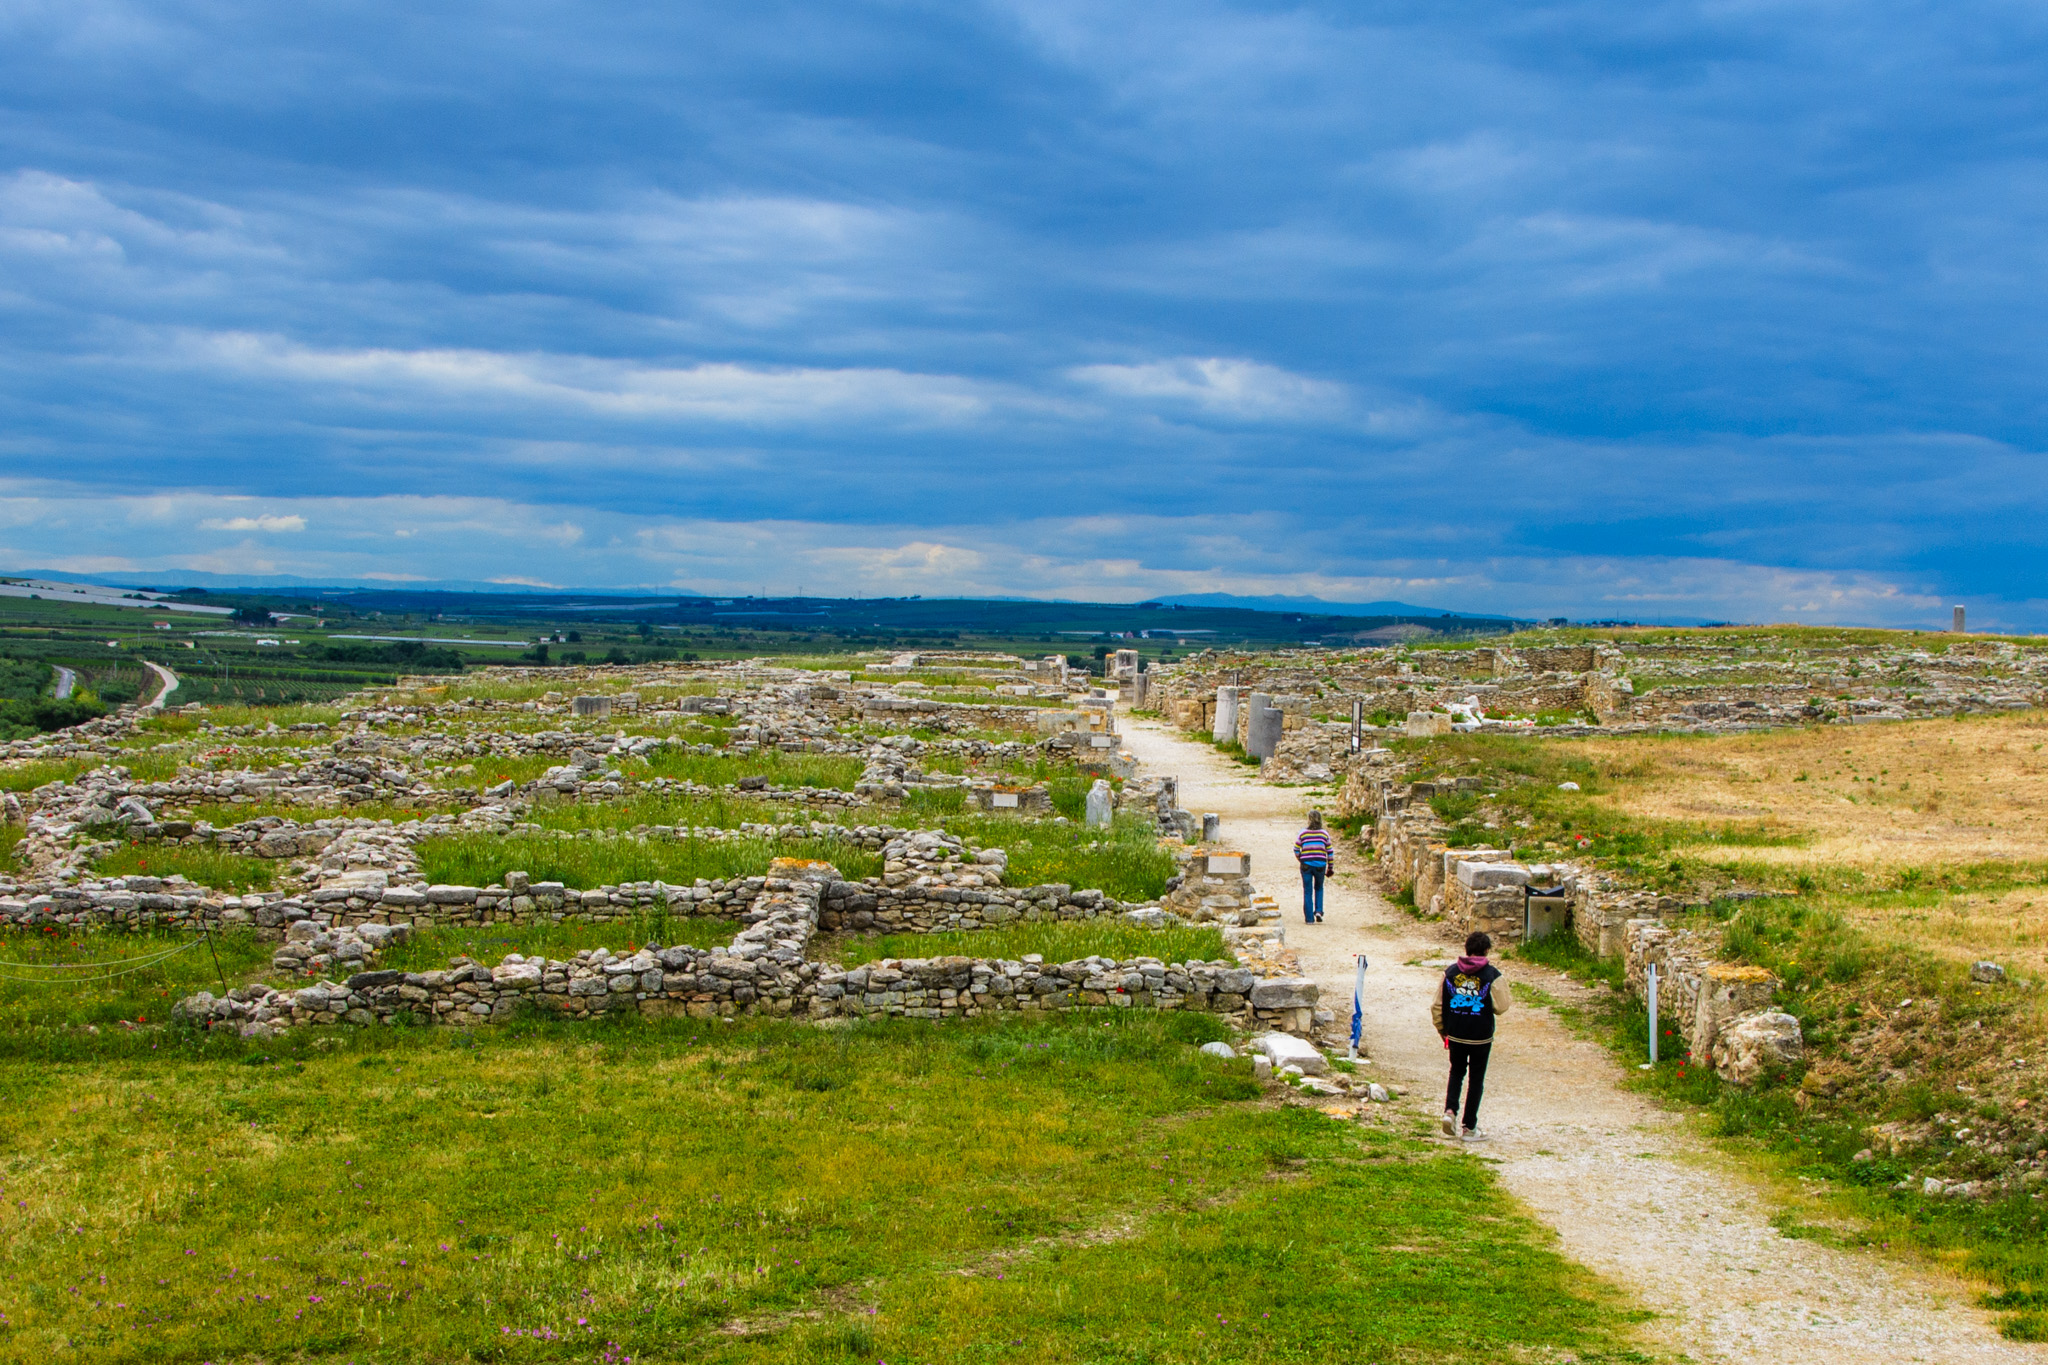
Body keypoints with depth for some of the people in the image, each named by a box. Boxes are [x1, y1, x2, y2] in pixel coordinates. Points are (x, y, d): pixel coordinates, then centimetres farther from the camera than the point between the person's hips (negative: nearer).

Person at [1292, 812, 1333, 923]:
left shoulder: (1302, 833, -3)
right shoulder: (1324, 834, 0)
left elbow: (1296, 850, 2)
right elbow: (1330, 852, 3)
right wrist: (1330, 868, 13)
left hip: (1306, 865, -1)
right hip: (1320, 865, 1)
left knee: (1307, 892, 6)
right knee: (1319, 888, 22)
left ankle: (1309, 918, 5)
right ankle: (1318, 911, 6)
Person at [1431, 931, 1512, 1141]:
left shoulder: (1450, 972, -1)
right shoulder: (1492, 975, -11)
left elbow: (1437, 1005, 2)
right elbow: (1501, 1007, -8)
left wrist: (1441, 1028, 16)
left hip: (1455, 1035, 3)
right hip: (1481, 1036, -3)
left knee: (1456, 1072, 22)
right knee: (1476, 1079, 8)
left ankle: (1450, 1110, 0)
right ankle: (1470, 1127, 11)